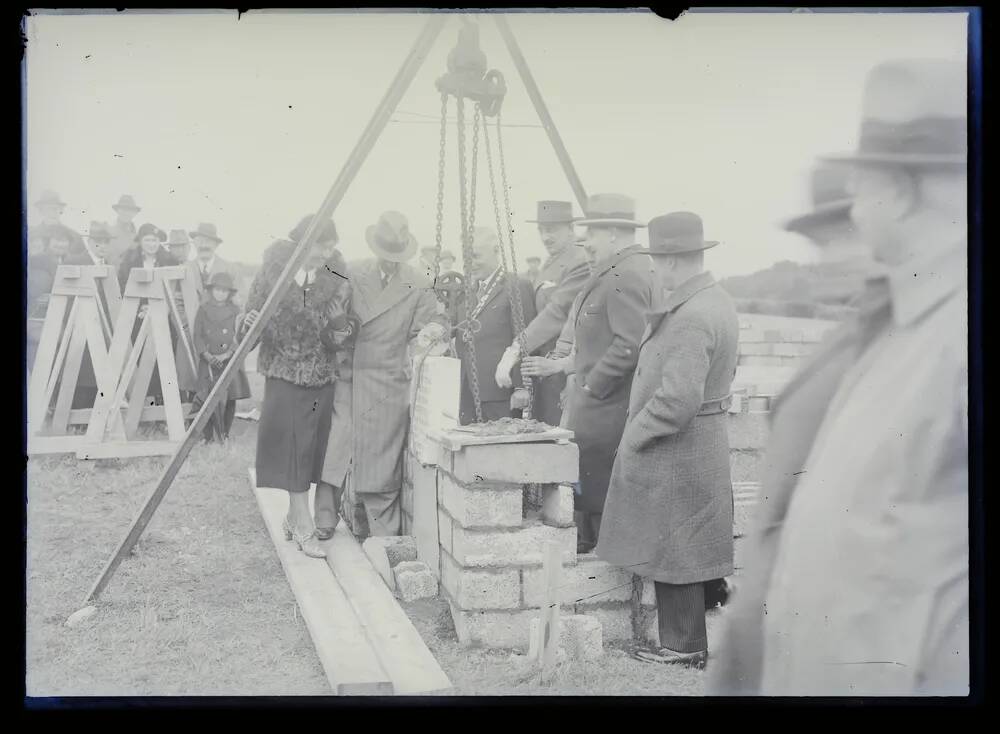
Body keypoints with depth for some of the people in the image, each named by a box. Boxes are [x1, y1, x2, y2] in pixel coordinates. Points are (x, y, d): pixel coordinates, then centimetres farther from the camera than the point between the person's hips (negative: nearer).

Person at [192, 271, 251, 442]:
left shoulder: (235, 311, 4)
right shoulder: (203, 309, 6)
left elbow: (239, 336, 1)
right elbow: (197, 335, 5)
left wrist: (227, 354, -10)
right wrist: (206, 355, -8)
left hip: (230, 361, 0)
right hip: (208, 361, 0)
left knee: (229, 400, -1)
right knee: (207, 400, -8)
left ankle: (224, 435, 12)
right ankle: (208, 437, 0)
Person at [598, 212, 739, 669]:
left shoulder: (689, 319, -24)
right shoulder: (718, 301, 8)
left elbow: (678, 400, -30)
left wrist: (634, 437, -17)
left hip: (675, 451, -10)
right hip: (705, 440, 10)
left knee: (672, 552, 2)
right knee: (685, 549, 18)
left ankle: (684, 648, 13)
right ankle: (687, 641, 29)